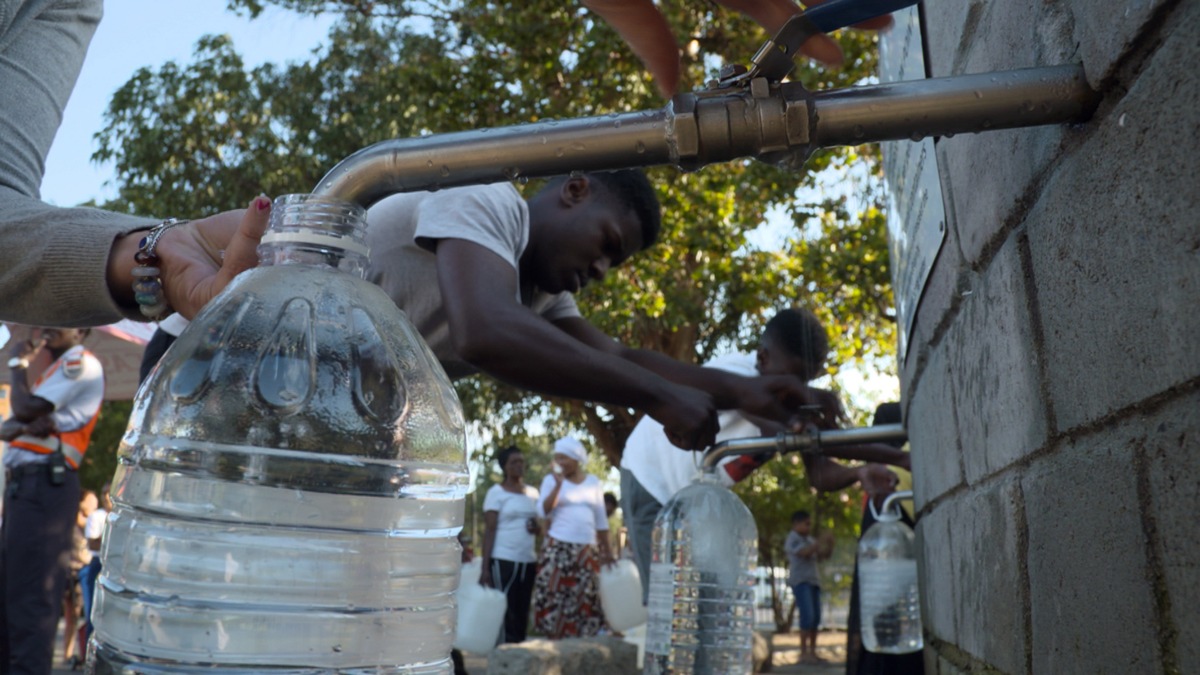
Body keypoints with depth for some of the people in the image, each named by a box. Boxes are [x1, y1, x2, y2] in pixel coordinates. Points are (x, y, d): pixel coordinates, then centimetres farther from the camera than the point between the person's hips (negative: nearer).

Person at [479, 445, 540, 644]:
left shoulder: (533, 492, 14)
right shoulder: (496, 492, -1)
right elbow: (489, 530, -5)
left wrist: (537, 527, -2)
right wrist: (485, 567, -11)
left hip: (529, 561, 5)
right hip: (503, 561, -5)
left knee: (523, 614, 4)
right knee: (506, 613, -6)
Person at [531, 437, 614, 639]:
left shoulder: (593, 482, 11)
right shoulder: (552, 480, 3)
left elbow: (600, 520, 15)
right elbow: (543, 511, -11)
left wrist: (606, 550, 13)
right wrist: (558, 484, -17)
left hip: (587, 550, 3)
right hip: (558, 548, -2)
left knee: (584, 600, 1)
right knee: (555, 596, -7)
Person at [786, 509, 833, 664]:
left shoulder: (809, 539, 16)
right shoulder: (792, 539, -6)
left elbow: (823, 556, 15)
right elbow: (804, 553, -22)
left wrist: (830, 544, -2)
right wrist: (820, 541, -22)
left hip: (813, 581, 8)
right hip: (800, 581, -8)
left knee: (816, 618, 5)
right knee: (807, 616, -15)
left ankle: (812, 652, 12)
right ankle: (803, 653, -10)